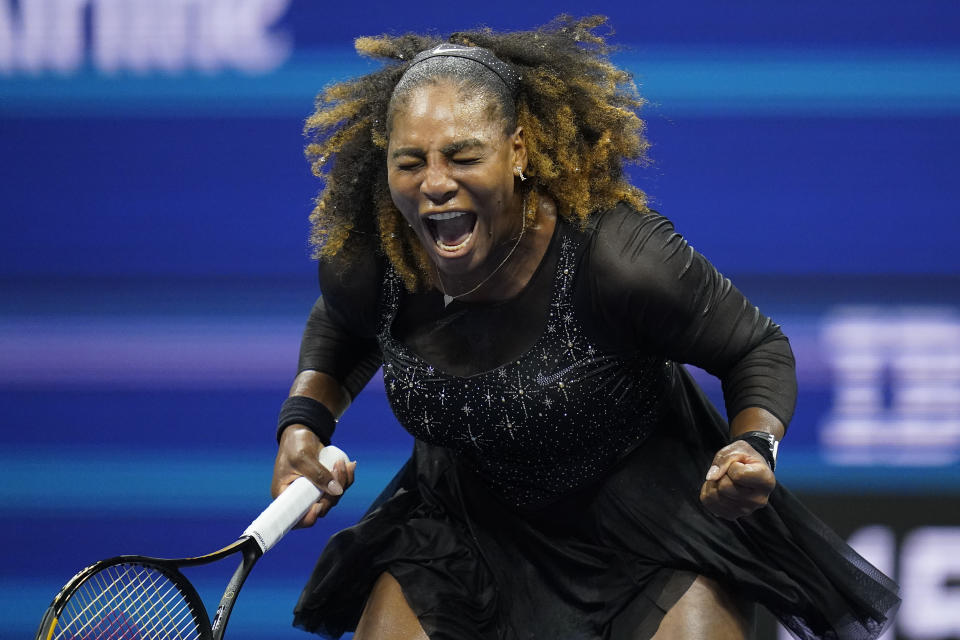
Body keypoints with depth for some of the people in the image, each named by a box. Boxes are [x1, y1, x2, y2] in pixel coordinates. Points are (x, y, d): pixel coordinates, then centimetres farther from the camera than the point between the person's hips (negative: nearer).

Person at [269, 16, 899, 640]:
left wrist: (754, 447, -36)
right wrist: (303, 423, -10)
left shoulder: (621, 258, -33)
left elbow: (758, 349, -17)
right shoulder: (360, 265, -19)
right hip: (471, 528, 4)